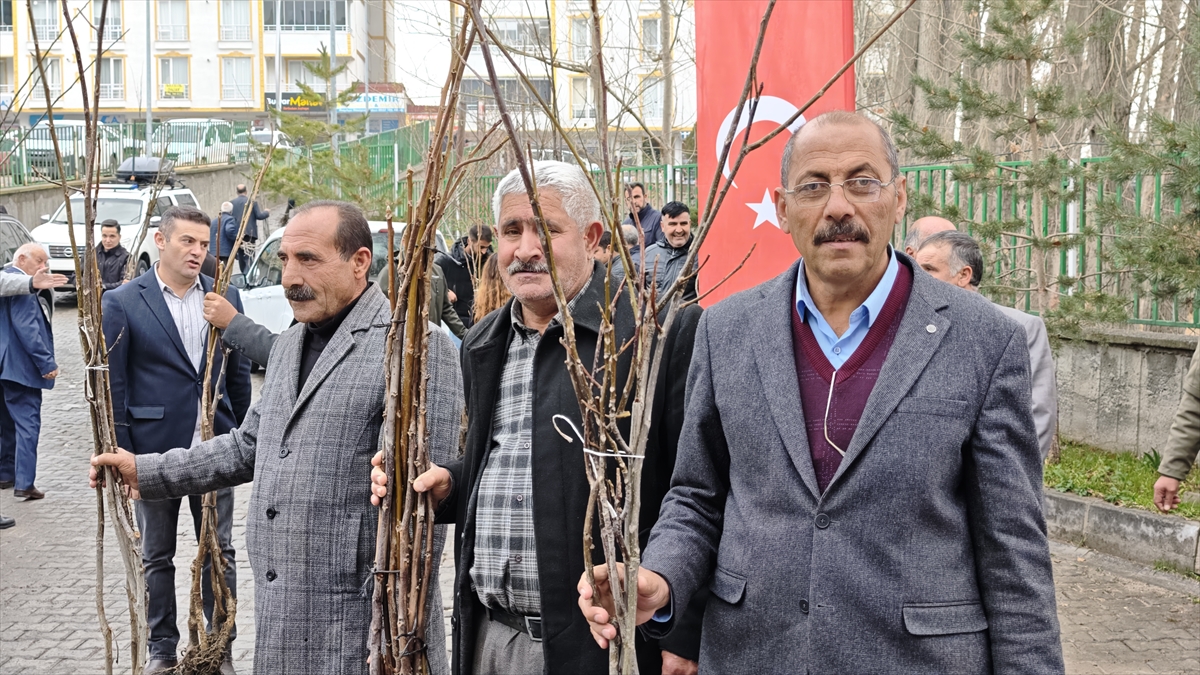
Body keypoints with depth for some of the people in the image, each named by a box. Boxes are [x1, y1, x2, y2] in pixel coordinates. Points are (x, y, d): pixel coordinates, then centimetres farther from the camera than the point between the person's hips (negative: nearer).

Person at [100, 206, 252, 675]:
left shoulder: (225, 297, 3)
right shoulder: (122, 303, -5)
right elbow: (112, 384, -4)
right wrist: (120, 452, -7)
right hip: (155, 450, -2)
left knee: (219, 552, 9)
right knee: (156, 556, 12)